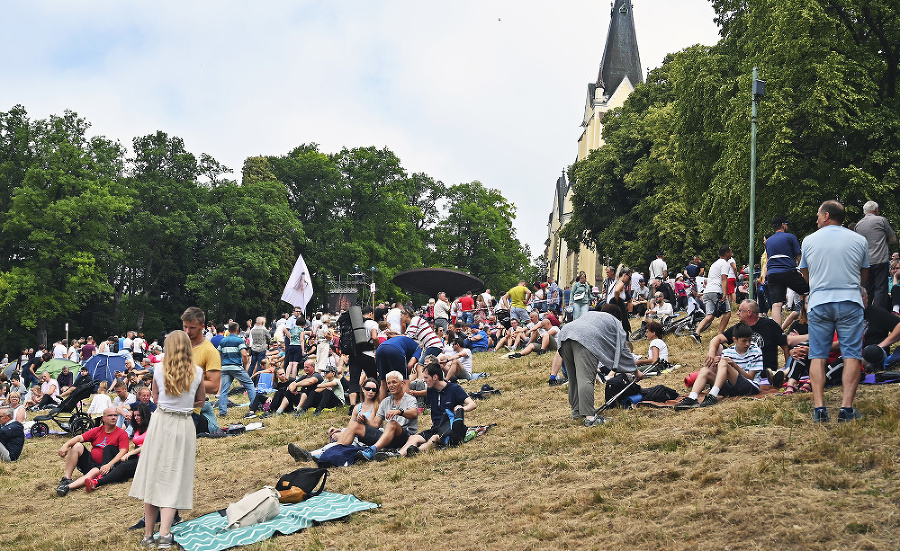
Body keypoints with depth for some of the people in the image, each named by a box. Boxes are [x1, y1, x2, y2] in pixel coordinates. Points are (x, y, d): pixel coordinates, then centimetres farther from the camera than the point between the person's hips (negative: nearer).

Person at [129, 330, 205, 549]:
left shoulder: (159, 372, -3)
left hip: (160, 423, 1)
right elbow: (201, 401, 10)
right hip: (184, 426, 0)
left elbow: (155, 399, 12)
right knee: (173, 481, 1)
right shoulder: (197, 372, -4)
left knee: (153, 478, 8)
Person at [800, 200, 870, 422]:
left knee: (817, 356, 5)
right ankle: (847, 407, -9)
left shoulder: (809, 241, 6)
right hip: (850, 303, -1)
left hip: (819, 303, 1)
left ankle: (819, 407, -5)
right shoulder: (859, 240, 5)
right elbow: (864, 276, 15)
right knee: (852, 354, 1)